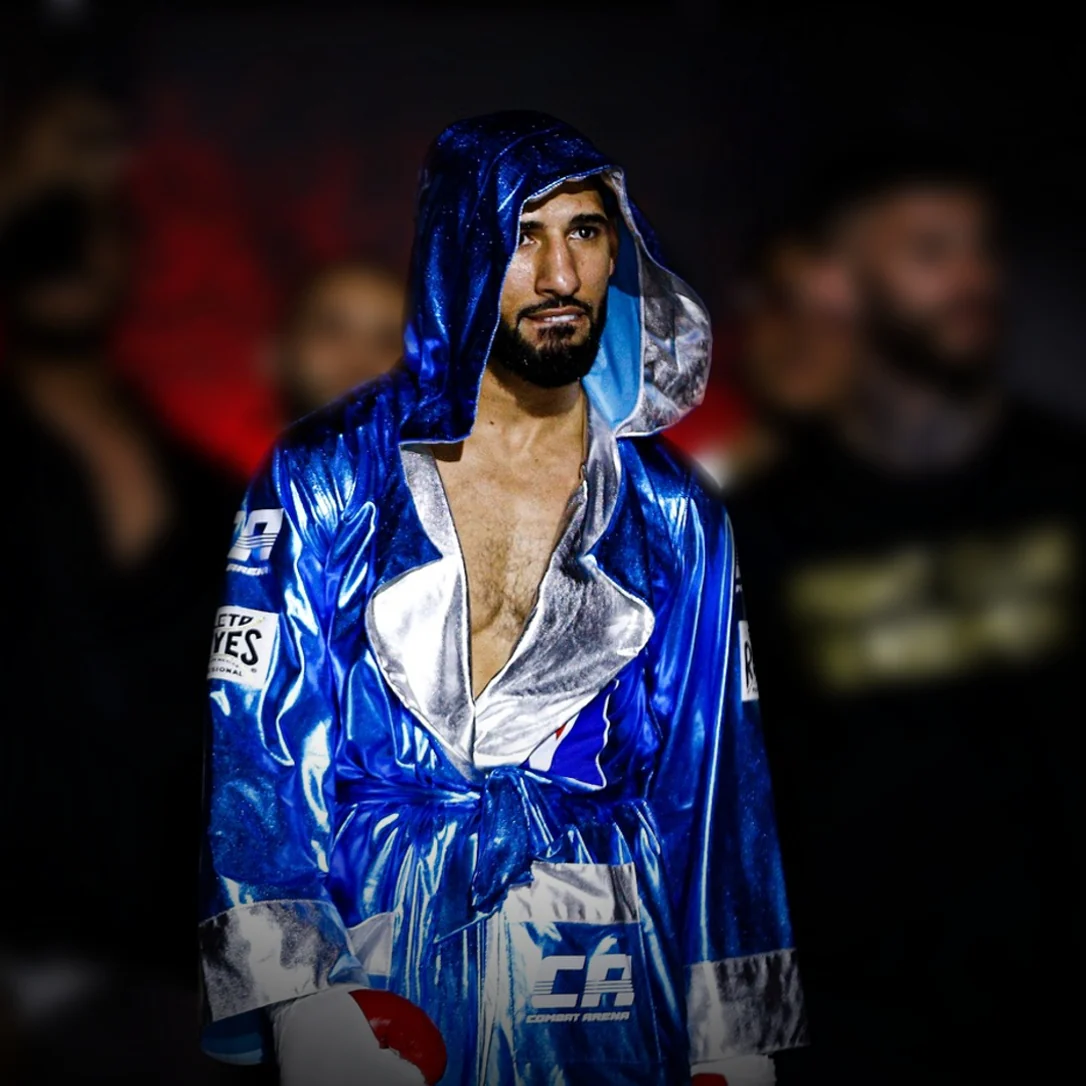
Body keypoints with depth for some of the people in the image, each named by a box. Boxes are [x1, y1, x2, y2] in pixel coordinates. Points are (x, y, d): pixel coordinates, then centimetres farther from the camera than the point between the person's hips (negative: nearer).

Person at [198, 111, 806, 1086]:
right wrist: (300, 1004, -18)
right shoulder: (325, 479, -1)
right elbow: (254, 749, -6)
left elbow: (714, 786, 7)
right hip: (378, 981, -2)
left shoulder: (673, 517, 6)